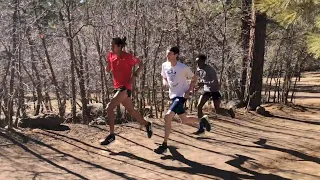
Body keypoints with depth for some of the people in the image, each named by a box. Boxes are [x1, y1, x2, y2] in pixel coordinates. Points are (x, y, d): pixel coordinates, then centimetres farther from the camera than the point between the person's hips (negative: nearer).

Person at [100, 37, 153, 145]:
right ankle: (147, 124, 38)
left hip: (125, 87, -7)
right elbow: (108, 70, 15)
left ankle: (111, 135, -8)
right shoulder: (111, 56, 6)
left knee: (109, 108, -16)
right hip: (117, 87, 7)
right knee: (131, 110, 18)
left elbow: (141, 64, -3)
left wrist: (134, 75, -14)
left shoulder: (128, 57, -12)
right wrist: (108, 62, -5)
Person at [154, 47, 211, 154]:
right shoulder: (165, 65, -1)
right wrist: (165, 83, -8)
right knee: (184, 120, 17)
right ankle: (201, 121, 45)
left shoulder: (183, 68, -17)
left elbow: (194, 78, -4)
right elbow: (164, 78, 15)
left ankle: (164, 145, -13)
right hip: (173, 95, 7)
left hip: (182, 95, -7)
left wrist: (188, 91, -15)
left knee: (167, 117, -22)